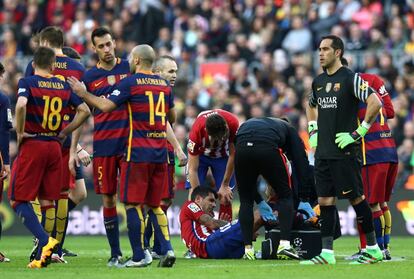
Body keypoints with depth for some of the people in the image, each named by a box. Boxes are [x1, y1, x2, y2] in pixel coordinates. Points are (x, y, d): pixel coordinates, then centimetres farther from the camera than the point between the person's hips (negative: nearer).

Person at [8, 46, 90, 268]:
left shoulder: (27, 82, -6)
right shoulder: (64, 86, 8)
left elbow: (21, 105, -25)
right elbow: (84, 111, 8)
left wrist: (20, 132, -12)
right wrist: (64, 133, 13)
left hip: (32, 145, -5)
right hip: (54, 147, 5)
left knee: (18, 199, 0)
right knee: (48, 202, 9)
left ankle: (45, 241, -18)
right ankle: (42, 257, 7)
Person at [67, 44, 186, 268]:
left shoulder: (130, 82, -6)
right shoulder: (164, 85, 13)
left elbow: (106, 106, -12)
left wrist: (83, 94, 0)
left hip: (137, 153, -6)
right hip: (160, 153, 6)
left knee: (133, 204, 0)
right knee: (154, 205, 12)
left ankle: (138, 257, -3)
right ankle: (167, 248, -4)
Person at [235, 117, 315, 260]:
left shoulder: (245, 125, 44)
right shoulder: (289, 130, 37)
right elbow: (301, 162, 24)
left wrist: (259, 201, 40)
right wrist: (304, 199, 24)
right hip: (268, 150, -2)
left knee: (246, 201, 21)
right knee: (285, 196, 18)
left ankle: (248, 249, 15)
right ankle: (284, 244, 7)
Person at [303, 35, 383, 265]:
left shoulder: (350, 79, -9)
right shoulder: (318, 81, 14)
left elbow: (375, 103, -17)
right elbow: (311, 106, 34)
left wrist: (358, 133, -16)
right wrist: (313, 131, 20)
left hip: (344, 151, -7)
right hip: (323, 152, 7)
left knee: (356, 198, -2)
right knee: (325, 201, 4)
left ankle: (373, 249, 8)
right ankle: (327, 253, 5)